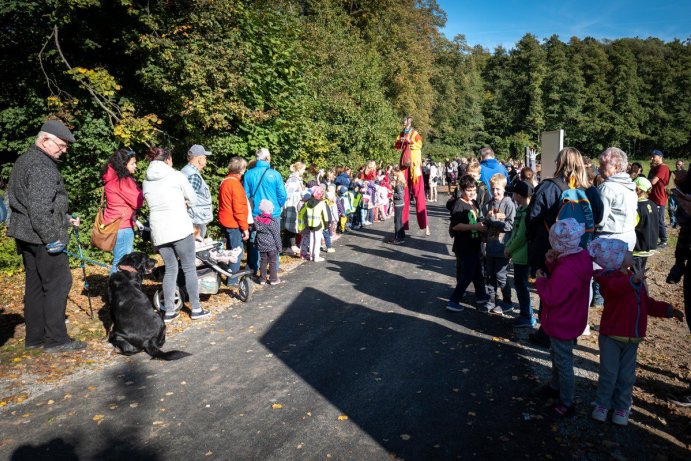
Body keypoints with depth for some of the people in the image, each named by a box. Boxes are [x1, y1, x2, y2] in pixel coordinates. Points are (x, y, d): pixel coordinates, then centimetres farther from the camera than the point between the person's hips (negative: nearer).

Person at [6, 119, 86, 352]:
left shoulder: (25, 161, 17)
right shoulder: (41, 166, -17)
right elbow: (39, 208, -24)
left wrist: (65, 218, 24)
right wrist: (52, 238, -21)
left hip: (25, 235, 11)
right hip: (41, 236, -11)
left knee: (35, 284, 14)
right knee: (58, 282, -5)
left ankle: (34, 337, 22)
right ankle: (56, 339, -1)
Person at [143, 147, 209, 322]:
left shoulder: (146, 182, 13)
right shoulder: (176, 176, -1)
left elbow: (155, 204, 17)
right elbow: (193, 200, 3)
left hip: (158, 231, 5)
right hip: (180, 228, -5)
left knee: (170, 269, 14)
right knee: (189, 268, 5)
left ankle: (169, 311, 14)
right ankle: (196, 309, 11)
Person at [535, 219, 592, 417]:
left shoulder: (565, 270, -35)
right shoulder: (582, 257, -5)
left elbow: (551, 298, -26)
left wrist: (540, 280, -14)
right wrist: (552, 263, -8)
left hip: (562, 325, -10)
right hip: (571, 319, 10)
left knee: (563, 362, 6)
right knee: (557, 354, 28)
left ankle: (566, 404, 22)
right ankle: (555, 386, 48)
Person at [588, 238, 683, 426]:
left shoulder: (637, 279, 13)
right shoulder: (609, 277, -13)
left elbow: (648, 303, 23)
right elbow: (614, 287, -39)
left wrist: (667, 310, 13)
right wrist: (632, 280, -54)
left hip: (633, 338, 6)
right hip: (611, 336, -6)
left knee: (627, 375, 13)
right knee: (609, 373, 3)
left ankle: (622, 406, 28)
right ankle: (602, 404, 21)